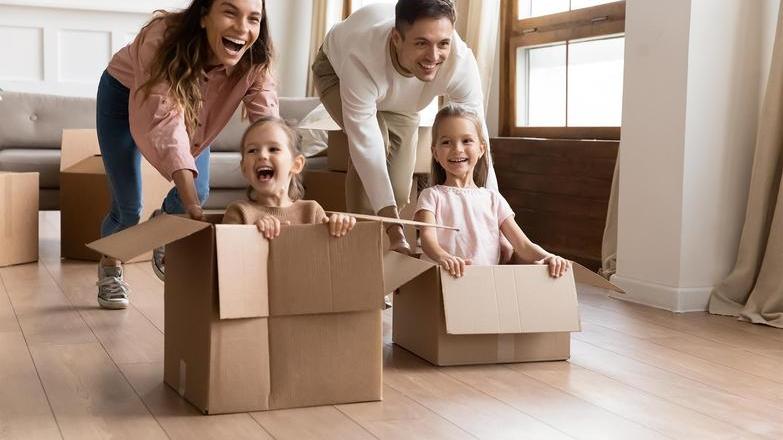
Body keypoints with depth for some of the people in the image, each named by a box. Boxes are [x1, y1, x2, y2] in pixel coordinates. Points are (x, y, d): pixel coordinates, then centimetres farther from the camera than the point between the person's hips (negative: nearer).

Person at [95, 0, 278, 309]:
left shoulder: (254, 63, -32)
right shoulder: (163, 38, -44)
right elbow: (167, 125, -50)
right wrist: (193, 208, -60)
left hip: (193, 106, 4)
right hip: (123, 95, -3)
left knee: (199, 192, -4)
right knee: (128, 206, -4)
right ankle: (109, 268, 29)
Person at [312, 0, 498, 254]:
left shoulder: (461, 61, -39)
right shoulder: (361, 57, -46)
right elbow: (366, 147, -45)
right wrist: (394, 228, -48)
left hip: (399, 103, 3)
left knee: (399, 192, -3)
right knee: (378, 140, -31)